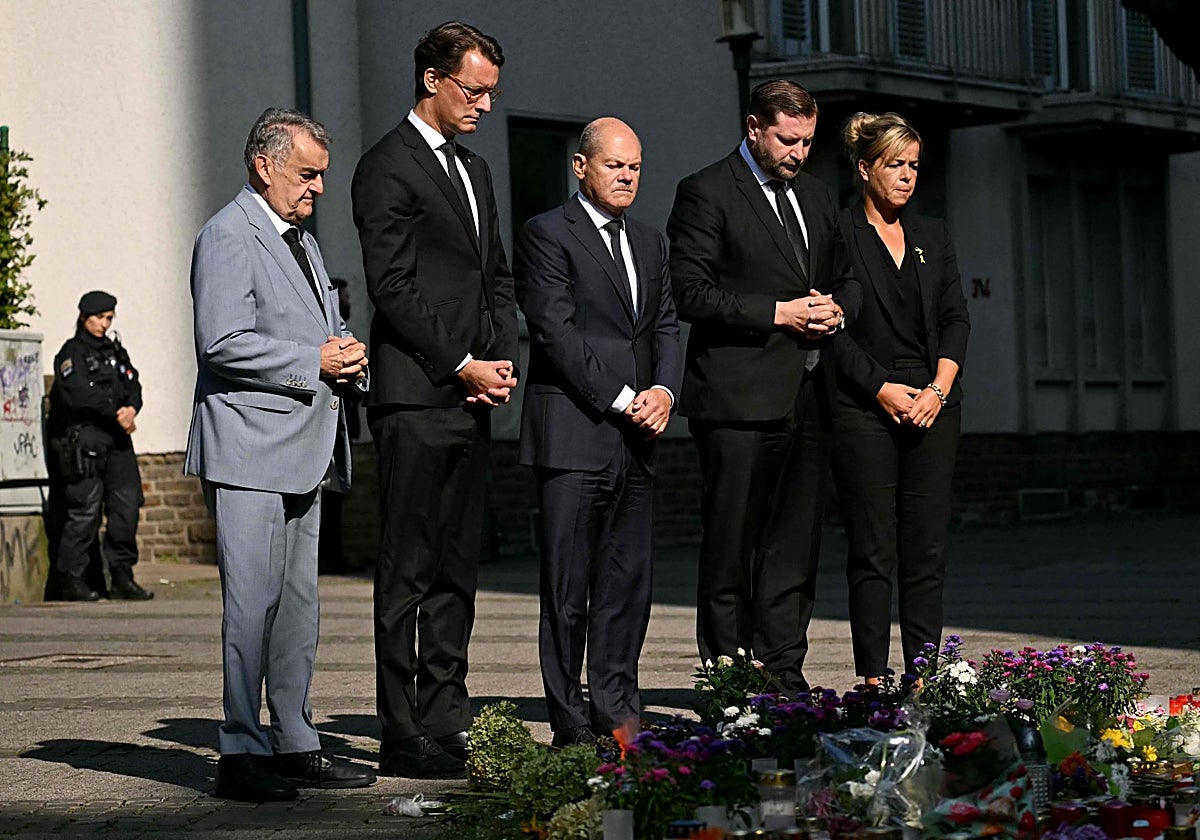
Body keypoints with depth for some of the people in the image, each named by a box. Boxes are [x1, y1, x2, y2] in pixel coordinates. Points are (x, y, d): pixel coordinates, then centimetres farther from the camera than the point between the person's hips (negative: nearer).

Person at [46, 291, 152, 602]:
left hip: (117, 438, 6)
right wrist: (117, 412, -12)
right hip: (83, 437, -6)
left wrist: (131, 409, -9)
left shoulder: (115, 351, 21)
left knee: (127, 504, 0)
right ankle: (72, 578, -3)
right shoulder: (71, 353, 0)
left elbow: (133, 386, 13)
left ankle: (122, 577, 7)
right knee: (85, 509, -9)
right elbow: (79, 395, -14)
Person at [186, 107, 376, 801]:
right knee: (252, 602, -10)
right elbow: (224, 342, -18)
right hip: (250, 449, -9)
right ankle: (241, 753, -7)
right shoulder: (228, 237, -8)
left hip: (305, 452, 9)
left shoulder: (304, 242, 23)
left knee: (299, 605, 10)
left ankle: (296, 745, 15)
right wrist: (315, 361, -17)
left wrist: (349, 358, 6)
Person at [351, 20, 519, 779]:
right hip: (416, 399, -8)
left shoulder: (474, 170, 20)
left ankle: (446, 723, 13)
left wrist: (504, 358, 6)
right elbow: (393, 286, -13)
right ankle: (404, 738, -4)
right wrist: (463, 366, -12)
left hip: (472, 401, 8)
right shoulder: (388, 169, -6)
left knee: (457, 572, 9)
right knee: (408, 573, -6)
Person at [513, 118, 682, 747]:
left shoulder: (650, 243, 20)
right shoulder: (547, 235, -3)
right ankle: (571, 725, 0)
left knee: (629, 584, 7)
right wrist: (620, 399, -13)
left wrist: (664, 390, -3)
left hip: (637, 437, 7)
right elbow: (557, 329, -10)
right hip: (574, 435, -7)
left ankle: (617, 713, 15)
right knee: (568, 589, -4)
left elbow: (666, 326, 17)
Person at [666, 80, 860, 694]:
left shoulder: (813, 195, 18)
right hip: (740, 397, -7)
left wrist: (837, 310, 3)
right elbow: (691, 293, -11)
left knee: (795, 546, 8)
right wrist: (779, 313, -15)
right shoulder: (707, 193, -4)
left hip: (807, 397, 7)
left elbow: (845, 275, 26)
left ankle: (784, 676, 13)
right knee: (730, 547, -2)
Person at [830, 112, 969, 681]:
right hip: (863, 408, -5)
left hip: (933, 405, 5)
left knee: (927, 550, 2)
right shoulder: (837, 234, 0)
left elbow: (956, 319, 12)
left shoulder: (933, 237, 16)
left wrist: (939, 389, -4)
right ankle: (872, 679, -1)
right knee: (873, 551, -4)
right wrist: (882, 389, -12)